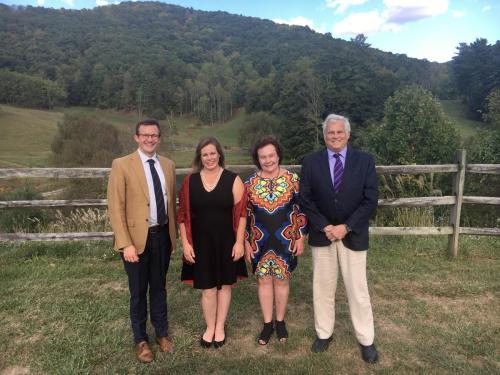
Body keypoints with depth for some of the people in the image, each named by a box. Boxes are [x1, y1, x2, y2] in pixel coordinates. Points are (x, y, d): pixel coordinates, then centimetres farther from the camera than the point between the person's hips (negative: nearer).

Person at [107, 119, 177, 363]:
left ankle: (161, 333, 38)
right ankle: (141, 340, 33)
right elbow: (115, 208, -11)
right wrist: (125, 244, -16)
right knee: (138, 292, 13)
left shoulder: (168, 165, 6)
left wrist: (173, 234, 9)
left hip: (163, 235, 4)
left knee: (159, 287, 19)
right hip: (137, 237, -4)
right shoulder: (122, 165, -9)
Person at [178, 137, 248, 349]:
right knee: (207, 288, 9)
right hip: (201, 243, 1)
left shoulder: (232, 180, -5)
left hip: (226, 242, 0)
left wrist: (239, 242, -9)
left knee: (224, 285, 13)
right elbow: (183, 215, 1)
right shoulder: (190, 181, -1)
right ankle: (210, 327, 31)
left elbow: (241, 213, -5)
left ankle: (220, 327, 33)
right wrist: (186, 243, -3)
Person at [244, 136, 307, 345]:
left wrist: (300, 238, -5)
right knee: (264, 281, 11)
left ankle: (280, 322, 31)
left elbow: (301, 210, -2)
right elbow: (245, 215, 2)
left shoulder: (292, 179, -6)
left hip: (285, 241, -1)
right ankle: (267, 323, 28)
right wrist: (246, 243, 1)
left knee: (282, 280, 11)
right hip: (260, 242, 1)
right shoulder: (250, 183, -2)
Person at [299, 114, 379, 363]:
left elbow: (370, 200, -7)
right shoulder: (311, 162, -1)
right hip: (321, 235, 1)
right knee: (322, 288, 13)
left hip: (353, 236, -1)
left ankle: (366, 341, 26)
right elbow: (305, 200, -3)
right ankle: (324, 333, 31)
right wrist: (325, 227, -12)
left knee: (358, 290, 8)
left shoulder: (364, 161, -3)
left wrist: (345, 227, -14)